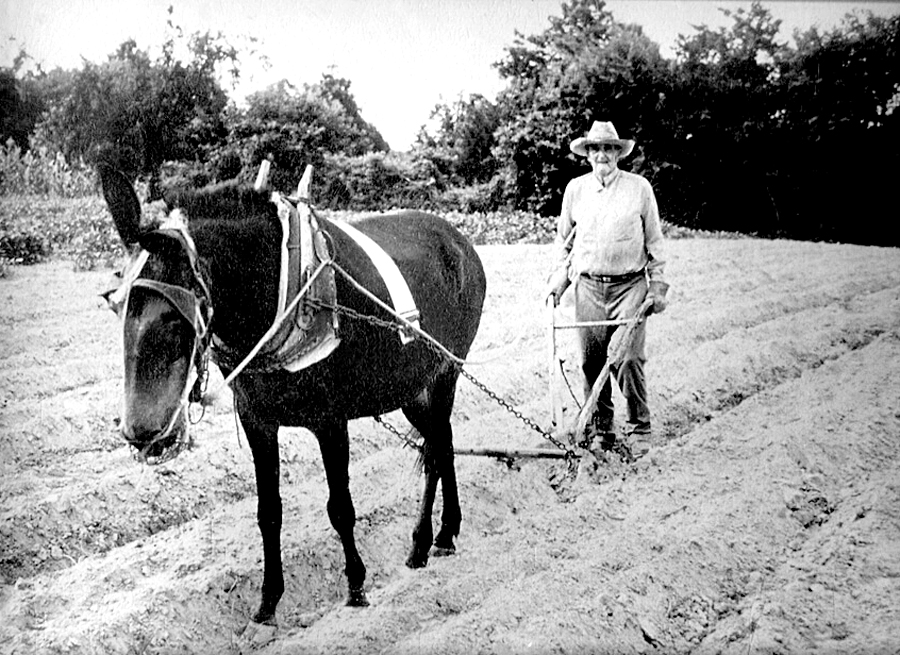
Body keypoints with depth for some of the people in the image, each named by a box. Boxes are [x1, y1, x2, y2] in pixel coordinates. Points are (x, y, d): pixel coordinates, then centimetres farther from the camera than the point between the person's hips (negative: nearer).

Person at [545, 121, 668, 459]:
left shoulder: (639, 188, 2)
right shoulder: (575, 189, 8)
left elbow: (654, 241, 7)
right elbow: (564, 241, 17)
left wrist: (658, 285, 3)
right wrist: (557, 281, 10)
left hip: (629, 284, -2)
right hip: (588, 286, 2)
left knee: (629, 358, -8)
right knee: (592, 361, 5)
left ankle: (638, 429, 8)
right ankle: (598, 429, 18)